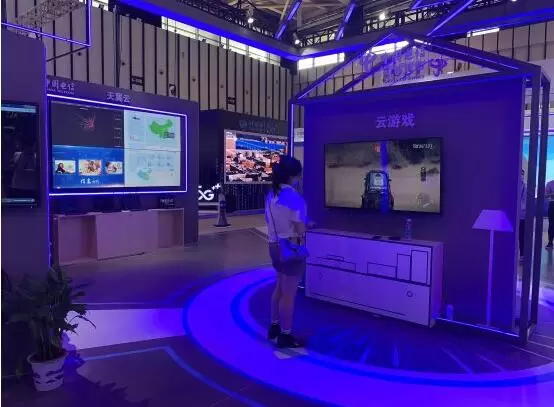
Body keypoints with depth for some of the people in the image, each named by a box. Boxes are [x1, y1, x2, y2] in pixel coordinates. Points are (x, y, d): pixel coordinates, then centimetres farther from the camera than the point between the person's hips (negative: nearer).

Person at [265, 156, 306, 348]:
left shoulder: (271, 195, 5)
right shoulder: (293, 196, -20)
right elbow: (299, 226, -18)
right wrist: (302, 242, -2)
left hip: (275, 245, 9)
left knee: (280, 288, 22)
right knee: (289, 293, 3)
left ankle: (274, 327, 34)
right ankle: (285, 336, 15)